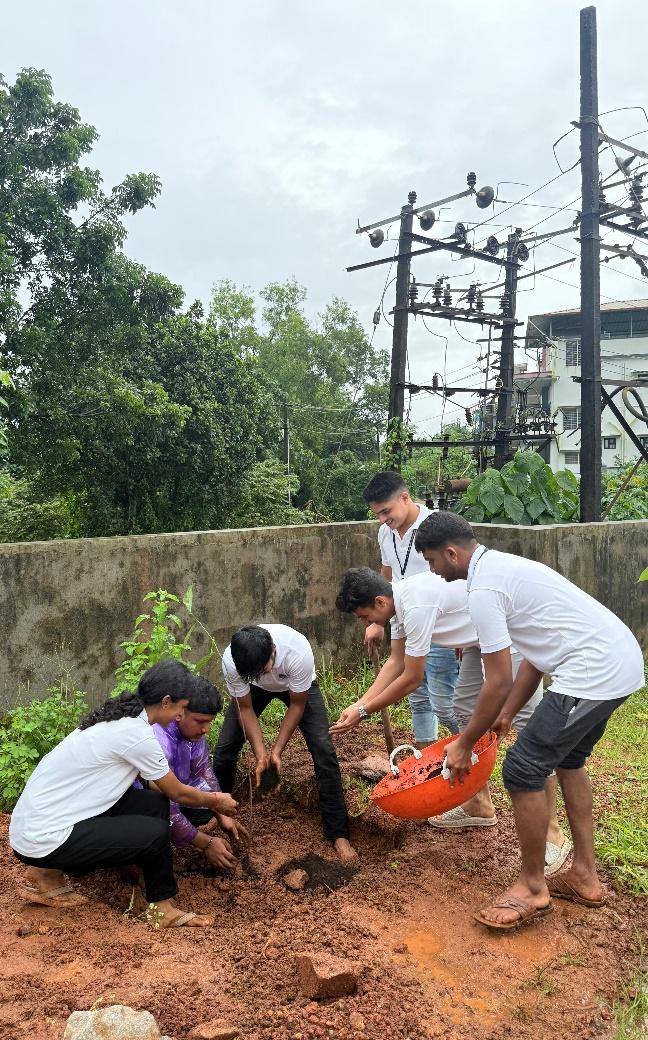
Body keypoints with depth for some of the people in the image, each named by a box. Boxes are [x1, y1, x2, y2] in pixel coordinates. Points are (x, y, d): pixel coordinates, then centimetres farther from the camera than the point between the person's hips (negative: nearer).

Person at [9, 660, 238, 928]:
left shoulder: (121, 716, 6)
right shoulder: (136, 733, -22)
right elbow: (178, 793, -7)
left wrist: (209, 798, 25)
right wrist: (216, 801, 11)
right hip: (42, 839, -9)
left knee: (155, 804, 3)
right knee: (156, 833, -14)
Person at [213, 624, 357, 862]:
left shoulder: (299, 653, -43)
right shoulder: (231, 661, -37)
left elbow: (297, 704, -24)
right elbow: (245, 708, -20)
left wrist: (276, 751, -25)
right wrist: (261, 756, -26)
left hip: (297, 686, -2)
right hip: (255, 690, 2)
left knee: (324, 751, -14)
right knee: (224, 748, -6)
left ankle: (338, 834, -2)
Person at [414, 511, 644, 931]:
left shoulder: (484, 590, -15)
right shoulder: (503, 565, 16)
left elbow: (498, 683, -12)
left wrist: (465, 745, 0)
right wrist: (507, 716, 24)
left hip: (594, 673, -11)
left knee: (523, 769, -1)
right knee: (568, 758, 25)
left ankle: (533, 888, 16)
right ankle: (585, 877, 34)